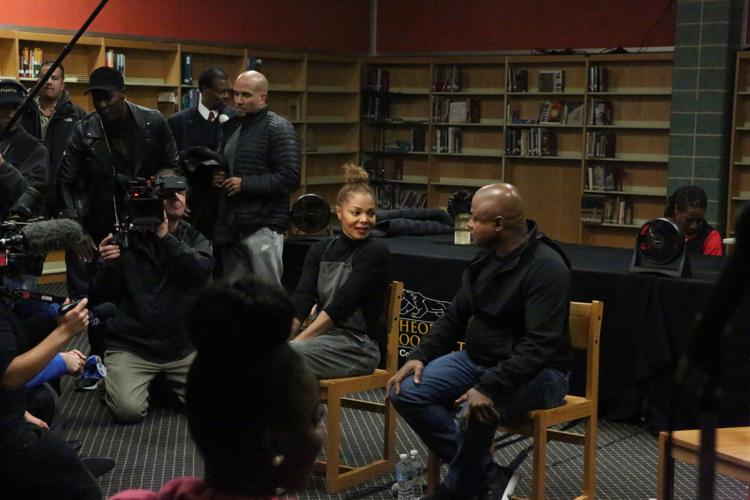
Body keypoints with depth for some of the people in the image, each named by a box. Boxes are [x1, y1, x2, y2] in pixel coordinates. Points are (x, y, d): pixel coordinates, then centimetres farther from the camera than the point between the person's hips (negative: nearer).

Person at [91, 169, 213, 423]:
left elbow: (203, 270, -16)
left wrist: (166, 236, -21)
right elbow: (103, 296, 0)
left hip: (183, 347, 3)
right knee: (129, 410, -23)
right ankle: (112, 379, 13)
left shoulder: (195, 239, 6)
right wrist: (107, 266, -20)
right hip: (130, 346, -3)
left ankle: (163, 384, 19)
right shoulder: (128, 238, -2)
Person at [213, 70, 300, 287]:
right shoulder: (231, 127, 16)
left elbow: (290, 178, -15)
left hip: (263, 226, -7)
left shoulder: (278, 128, -6)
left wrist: (245, 184, -15)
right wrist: (217, 177, 7)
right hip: (231, 226, 7)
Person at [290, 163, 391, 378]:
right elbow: (301, 301, -2)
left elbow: (340, 306, -16)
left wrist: (297, 342, -20)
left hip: (358, 346, -6)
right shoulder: (320, 251, 10)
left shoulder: (375, 254, -8)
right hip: (325, 336, 6)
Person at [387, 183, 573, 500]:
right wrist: (421, 355, 0)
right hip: (477, 358, 8)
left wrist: (490, 388, -37)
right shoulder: (485, 258, 5)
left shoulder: (547, 267, -20)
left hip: (535, 372, -8)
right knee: (406, 392, -10)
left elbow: (540, 345, -28)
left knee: (476, 412, -36)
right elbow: (455, 317, 15)